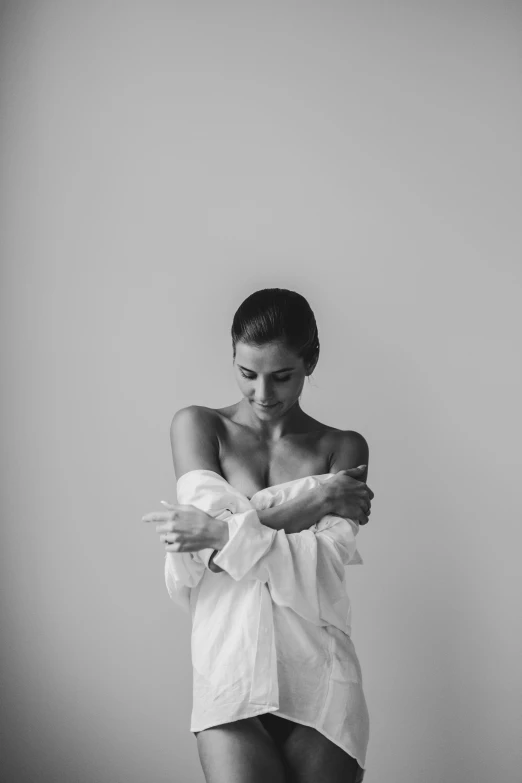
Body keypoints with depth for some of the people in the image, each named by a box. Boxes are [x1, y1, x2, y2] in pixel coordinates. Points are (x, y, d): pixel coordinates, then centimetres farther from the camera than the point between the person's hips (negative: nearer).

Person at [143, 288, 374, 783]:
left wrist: (223, 534, -14)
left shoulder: (343, 447, 9)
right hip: (232, 669, -1)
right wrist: (320, 497, -6)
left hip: (319, 673, 1)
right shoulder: (197, 426, 10)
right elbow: (213, 518, -6)